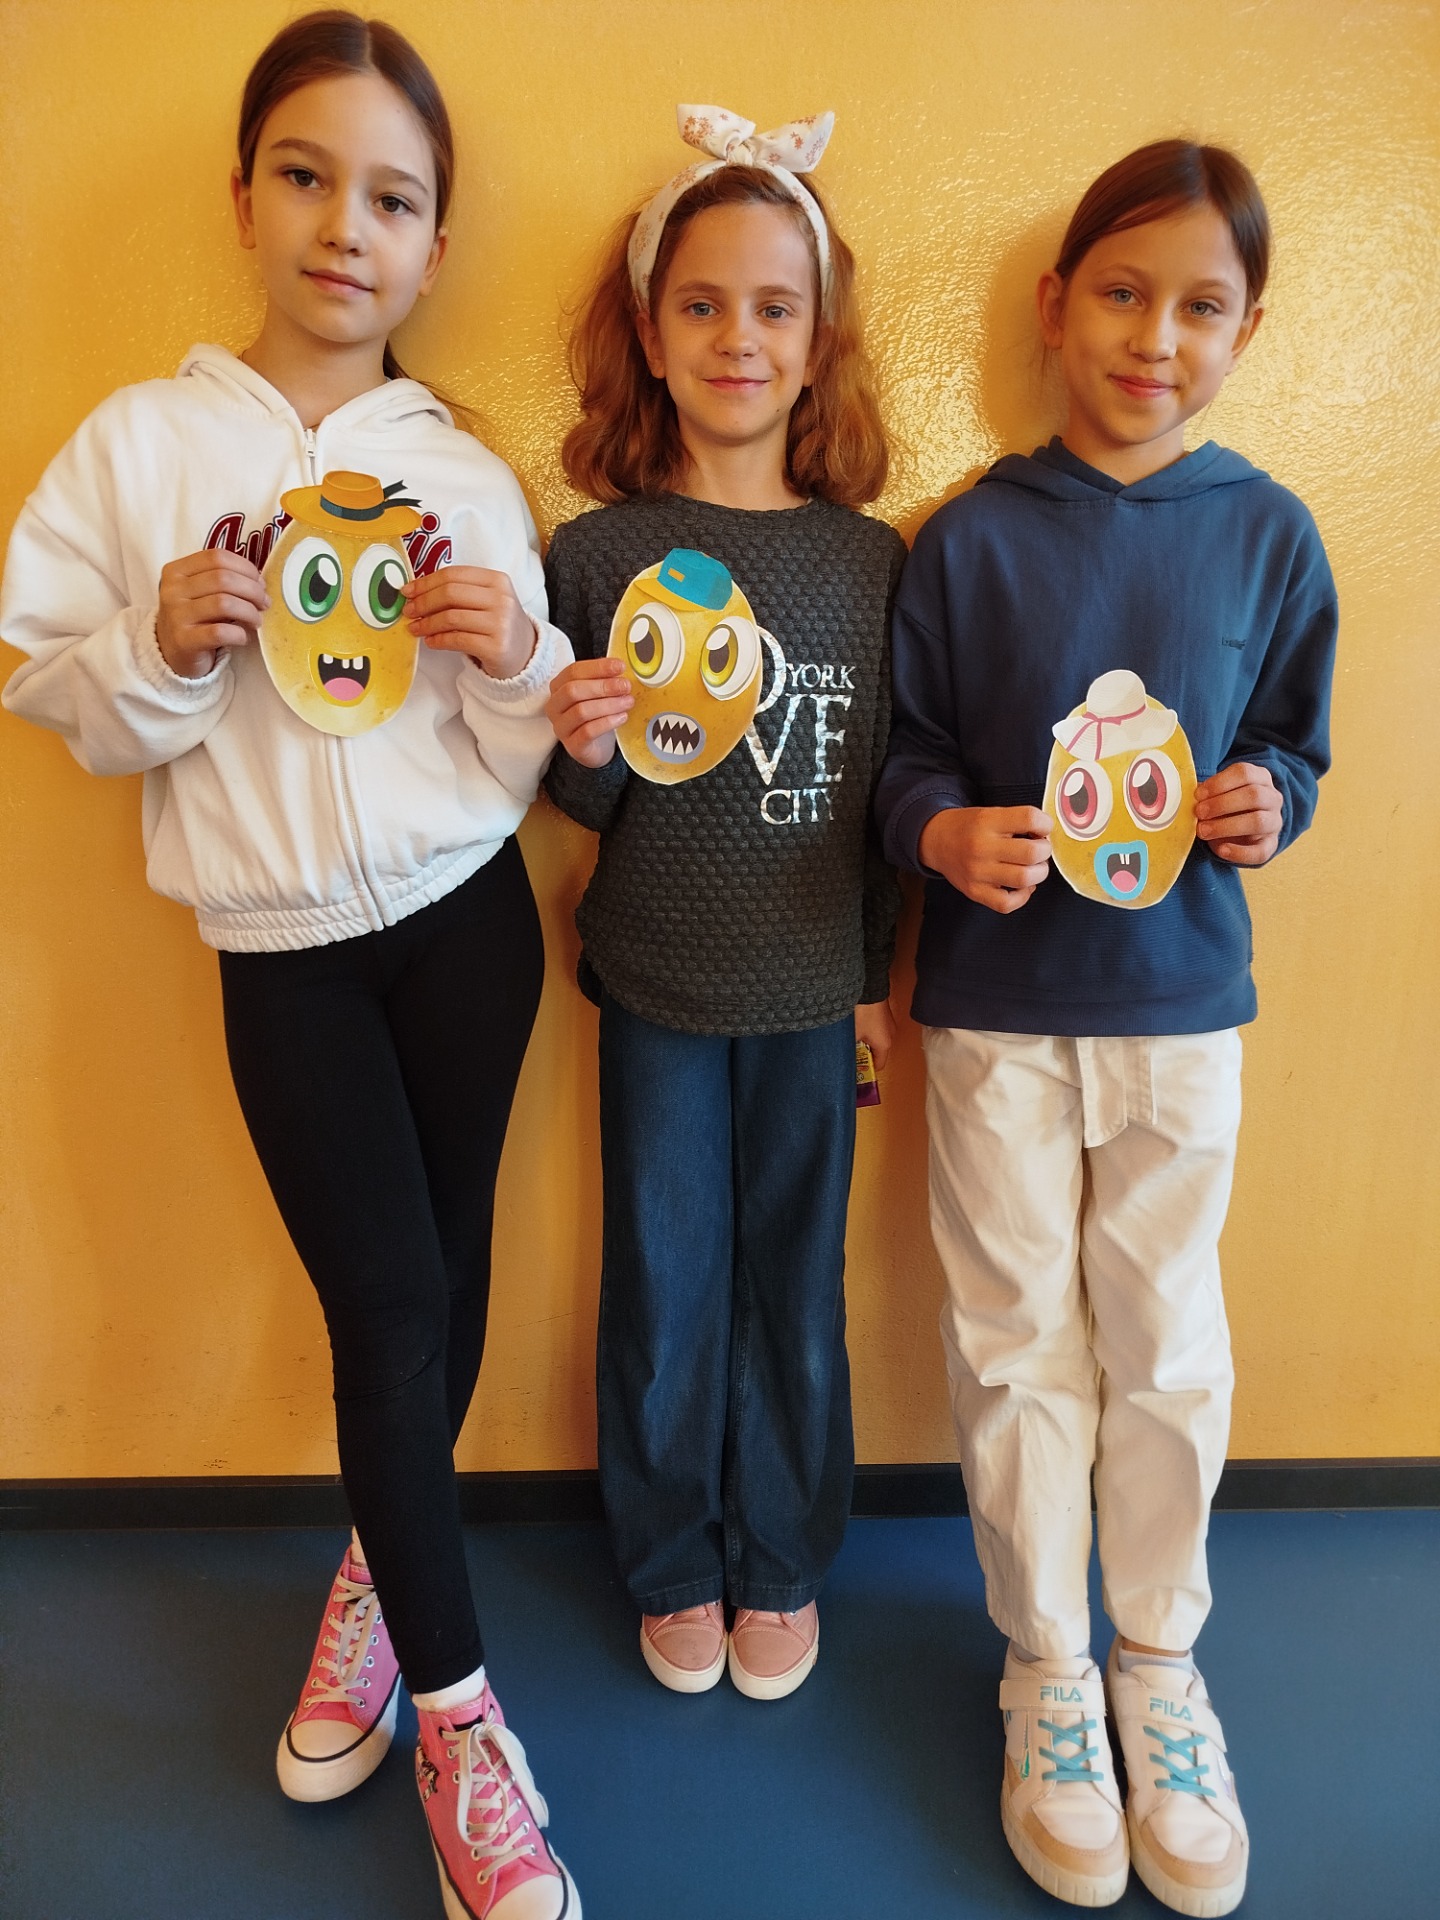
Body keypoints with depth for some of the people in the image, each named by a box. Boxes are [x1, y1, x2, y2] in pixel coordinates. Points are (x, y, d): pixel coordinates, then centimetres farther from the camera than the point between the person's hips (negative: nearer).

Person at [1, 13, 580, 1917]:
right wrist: (164, 643, -17)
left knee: (442, 1287, 11)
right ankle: (455, 1709, 20)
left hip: (466, 919, 2)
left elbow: (523, 759, 5)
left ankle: (379, 1569, 41)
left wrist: (515, 656, -14)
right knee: (388, 1307, -2)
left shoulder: (464, 474, 3)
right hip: (282, 947, -2)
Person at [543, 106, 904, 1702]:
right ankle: (672, 1567, 37)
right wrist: (585, 751, -20)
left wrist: (878, 972, 6)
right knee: (661, 1287, 13)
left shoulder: (869, 560, -2)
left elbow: (888, 786, 4)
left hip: (810, 989, 1)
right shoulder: (594, 553, -4)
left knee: (793, 1287, 13)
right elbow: (580, 806, 2)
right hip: (654, 987, 0)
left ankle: (782, 1566, 38)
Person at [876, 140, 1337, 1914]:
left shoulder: (1266, 534, 2)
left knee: (1165, 1349, 11)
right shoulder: (970, 538, -4)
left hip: (1181, 1003, 2)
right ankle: (1045, 1674, 32)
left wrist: (1264, 804, -12)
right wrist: (948, 835, -20)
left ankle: (1159, 1663, 36)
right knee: (1019, 1347, 9)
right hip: (997, 1007, -1)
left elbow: (1292, 749, 9)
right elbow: (902, 758, 0)